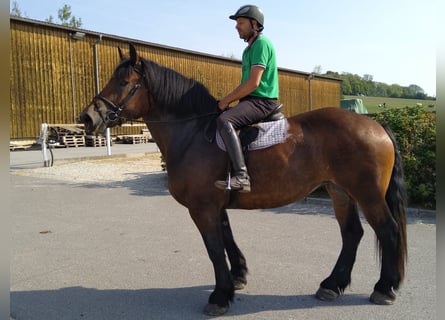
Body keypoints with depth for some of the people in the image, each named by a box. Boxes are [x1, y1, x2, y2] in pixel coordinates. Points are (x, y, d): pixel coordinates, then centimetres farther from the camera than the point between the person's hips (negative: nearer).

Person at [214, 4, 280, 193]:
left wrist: (226, 100, -13)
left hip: (262, 101, -11)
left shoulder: (262, 43, -10)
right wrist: (228, 100, 10)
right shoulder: (250, 48, 21)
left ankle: (241, 176, -37)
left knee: (224, 121, -32)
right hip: (252, 100, 11)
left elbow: (253, 83, -20)